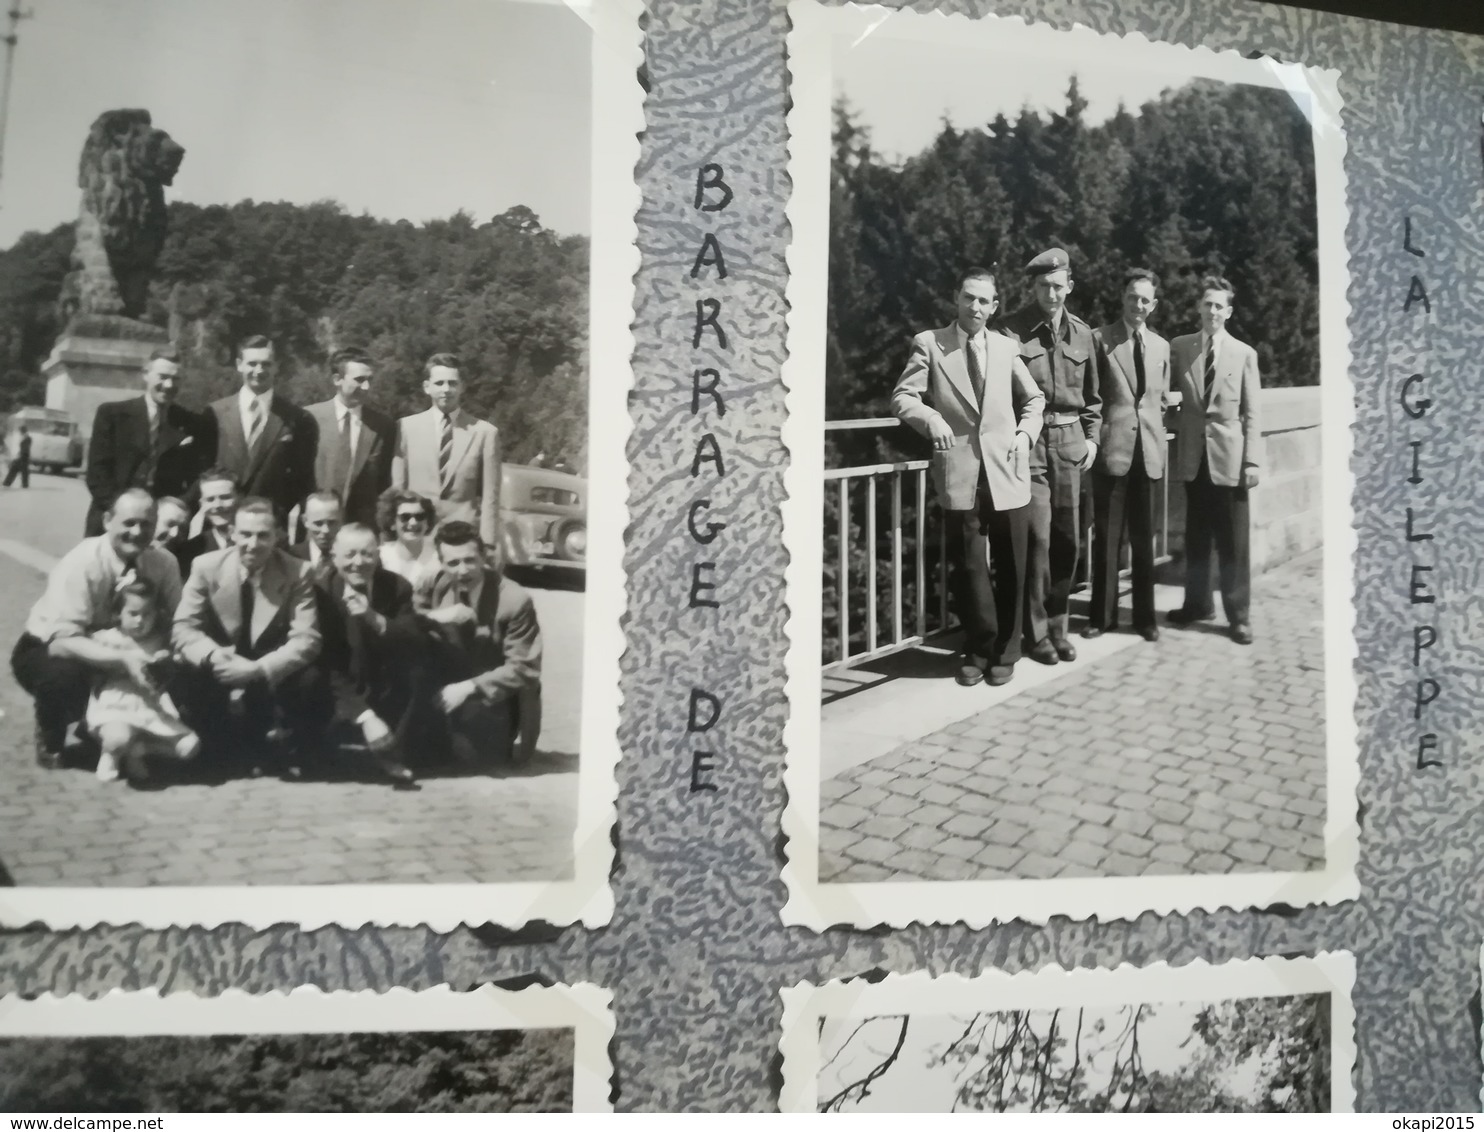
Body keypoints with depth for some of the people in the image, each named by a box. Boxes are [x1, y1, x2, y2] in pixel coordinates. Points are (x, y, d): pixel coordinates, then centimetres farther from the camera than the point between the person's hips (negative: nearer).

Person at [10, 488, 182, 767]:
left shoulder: (164, 563, -13)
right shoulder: (80, 563, -28)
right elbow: (62, 641, -34)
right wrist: (123, 661, -47)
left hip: (116, 650, 4)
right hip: (47, 651, -4)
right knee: (63, 673, -38)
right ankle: (51, 742, -4)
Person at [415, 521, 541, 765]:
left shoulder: (515, 600, -17)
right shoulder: (437, 584, -4)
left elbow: (523, 669, -18)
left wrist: (470, 687, -28)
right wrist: (435, 617, -25)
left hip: (491, 696, -5)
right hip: (449, 689, 5)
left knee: (469, 751, -21)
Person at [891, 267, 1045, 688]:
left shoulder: (1007, 347, 12)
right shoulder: (929, 343, 3)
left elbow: (1034, 399, 22)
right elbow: (903, 397, -2)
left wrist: (1026, 433, 4)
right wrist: (932, 419, -20)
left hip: (1007, 469, 2)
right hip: (959, 472, -2)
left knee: (1009, 567, 6)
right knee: (969, 567, 3)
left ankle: (1003, 652, 22)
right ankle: (978, 650, 20)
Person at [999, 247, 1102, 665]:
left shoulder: (1082, 333, 10)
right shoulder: (1014, 329, -5)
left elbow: (1091, 392, 17)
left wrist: (1092, 435, 9)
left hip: (1070, 442, 5)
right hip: (1029, 441, -5)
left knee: (1067, 538, 8)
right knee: (1037, 538, -5)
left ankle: (1057, 626, 21)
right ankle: (1036, 633, 6)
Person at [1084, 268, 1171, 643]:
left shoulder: (1161, 346, 13)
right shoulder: (1100, 339, -1)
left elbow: (1161, 399, 19)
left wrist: (1156, 438, 9)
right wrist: (1093, 437, -7)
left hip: (1147, 451, 4)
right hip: (1111, 448, -4)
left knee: (1144, 538, 9)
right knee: (1106, 537, 1)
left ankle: (1144, 616, 18)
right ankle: (1102, 615, 12)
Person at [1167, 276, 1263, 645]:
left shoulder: (1244, 354, 1)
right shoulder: (1179, 347, 5)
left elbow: (1251, 413, 0)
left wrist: (1252, 460, -7)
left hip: (1229, 455, -2)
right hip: (1193, 455, 2)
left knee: (1234, 541, 1)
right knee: (1196, 536, 11)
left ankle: (1238, 615, 8)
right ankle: (1197, 603, 23)